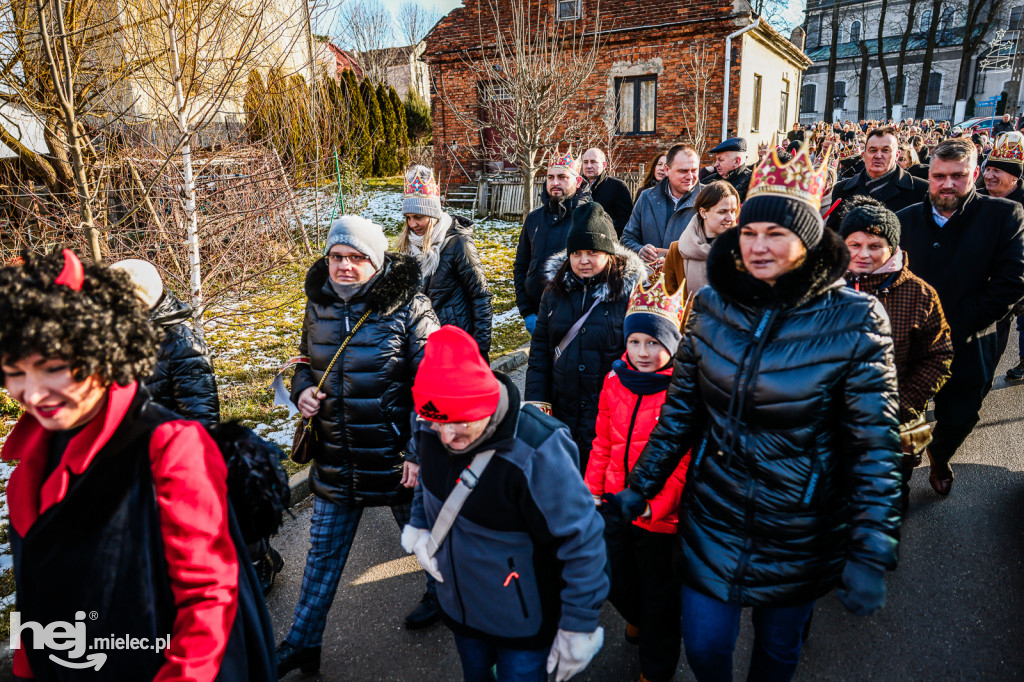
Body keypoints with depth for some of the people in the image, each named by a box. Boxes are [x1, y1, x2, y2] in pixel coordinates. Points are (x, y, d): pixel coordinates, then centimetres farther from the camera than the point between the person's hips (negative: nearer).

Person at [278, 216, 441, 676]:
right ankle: (302, 643, 34)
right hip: (335, 458, 4)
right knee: (323, 552, 16)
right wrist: (302, 390, -5)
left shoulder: (407, 308, -16)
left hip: (395, 455, -4)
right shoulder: (318, 305, 0)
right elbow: (307, 362, 17)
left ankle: (441, 592, 51)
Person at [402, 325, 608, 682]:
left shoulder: (533, 451, -36)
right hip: (458, 605, 6)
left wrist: (579, 628, -17)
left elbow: (581, 541, -26)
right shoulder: (427, 428, -17)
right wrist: (418, 526, -6)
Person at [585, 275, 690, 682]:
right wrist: (592, 491, 6)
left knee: (658, 595, 14)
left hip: (660, 515, -5)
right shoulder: (616, 380, -1)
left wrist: (652, 507, -20)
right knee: (615, 583, 24)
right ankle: (637, 618, 57)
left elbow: (685, 462, -16)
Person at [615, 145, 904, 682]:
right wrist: (638, 488, 2)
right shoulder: (713, 305, -7)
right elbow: (681, 409, 1)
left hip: (801, 534, -2)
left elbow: (876, 445, -13)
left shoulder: (852, 320, -16)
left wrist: (871, 554, -16)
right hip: (713, 517, 2)